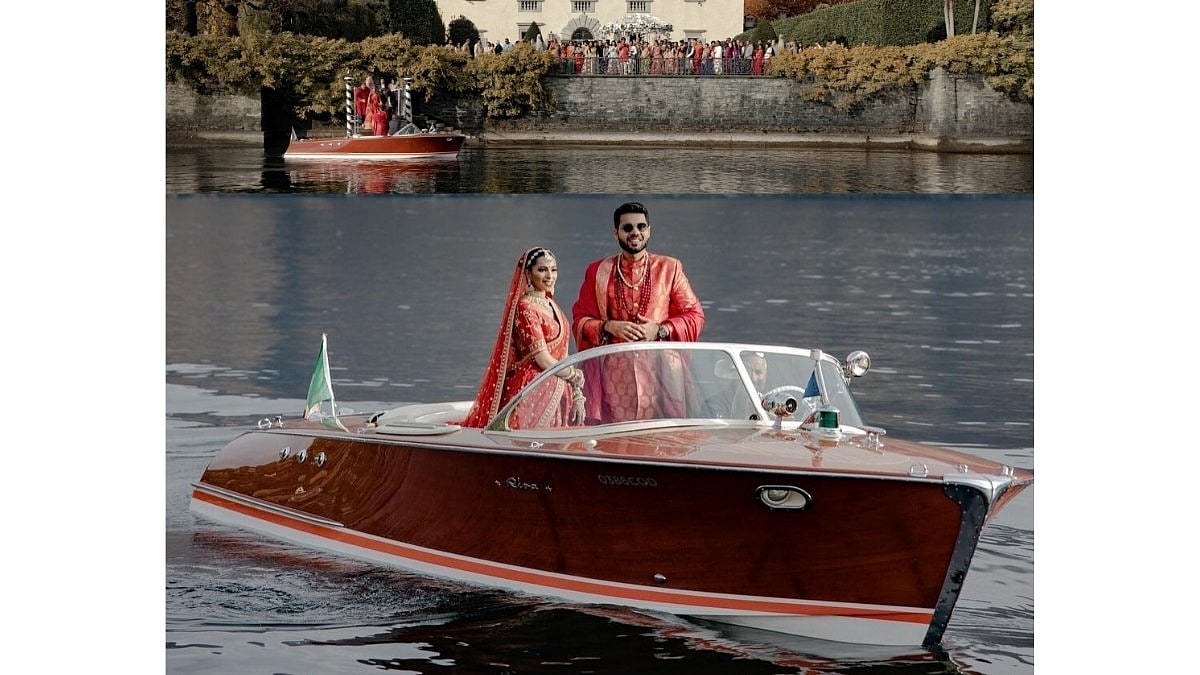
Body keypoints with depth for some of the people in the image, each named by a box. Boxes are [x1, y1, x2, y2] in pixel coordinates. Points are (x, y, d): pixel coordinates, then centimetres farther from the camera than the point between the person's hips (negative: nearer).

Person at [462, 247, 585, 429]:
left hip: (557, 392, 8)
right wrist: (575, 376, -2)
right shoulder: (525, 307, -10)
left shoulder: (551, 305, 16)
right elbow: (543, 360, -15)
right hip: (533, 392, -8)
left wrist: (577, 394, 8)